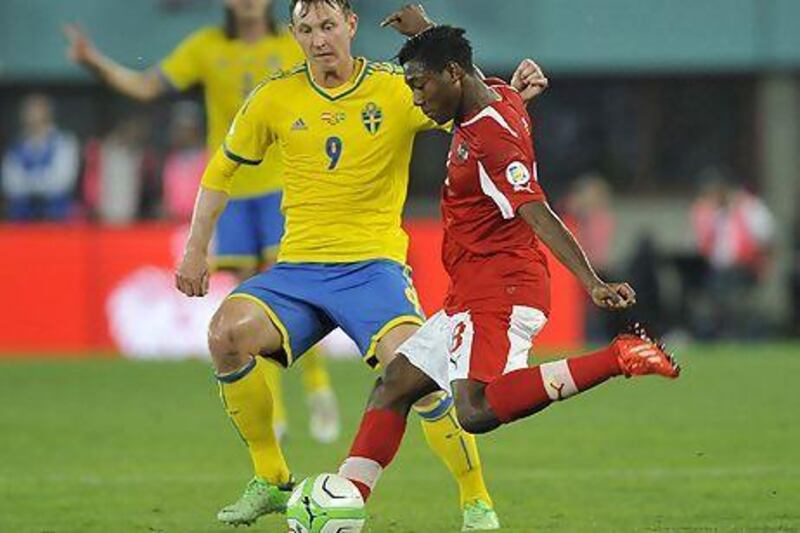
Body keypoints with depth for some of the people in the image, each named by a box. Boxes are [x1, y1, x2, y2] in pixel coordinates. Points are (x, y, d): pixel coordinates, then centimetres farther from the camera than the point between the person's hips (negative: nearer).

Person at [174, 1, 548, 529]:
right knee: (227, 331, -24)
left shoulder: (398, 89, -1)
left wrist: (515, 92, -25)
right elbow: (224, 167, 18)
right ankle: (271, 481, -5)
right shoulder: (275, 98, 5)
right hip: (297, 267, 3)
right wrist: (197, 248, 13)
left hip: (374, 263, -3)